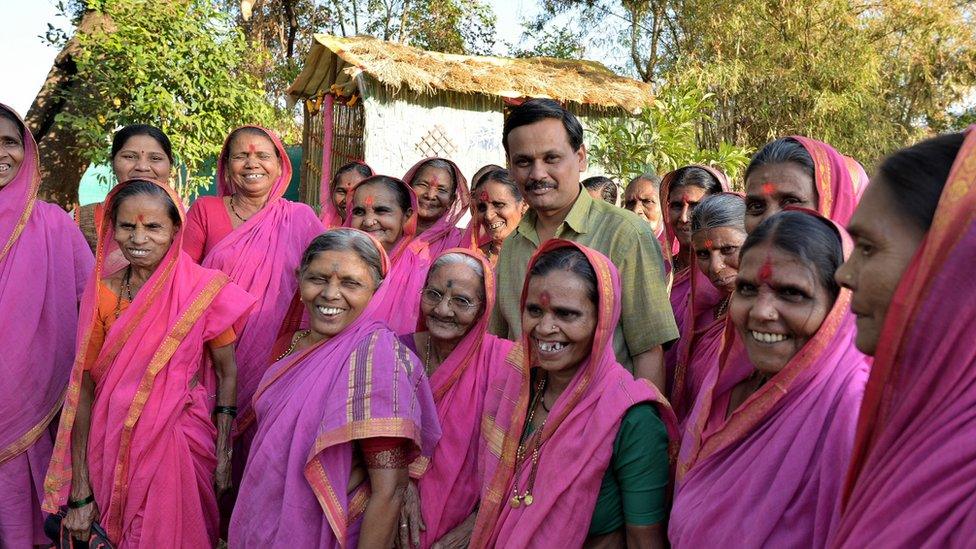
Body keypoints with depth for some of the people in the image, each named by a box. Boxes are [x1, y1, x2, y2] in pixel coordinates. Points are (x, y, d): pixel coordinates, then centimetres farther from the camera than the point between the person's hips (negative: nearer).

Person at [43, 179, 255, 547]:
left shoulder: (204, 290, -10)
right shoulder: (102, 291, -5)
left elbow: (227, 373, -5)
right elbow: (84, 387, -5)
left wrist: (224, 454, -9)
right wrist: (80, 491, -7)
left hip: (181, 443, -2)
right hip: (114, 445, 2)